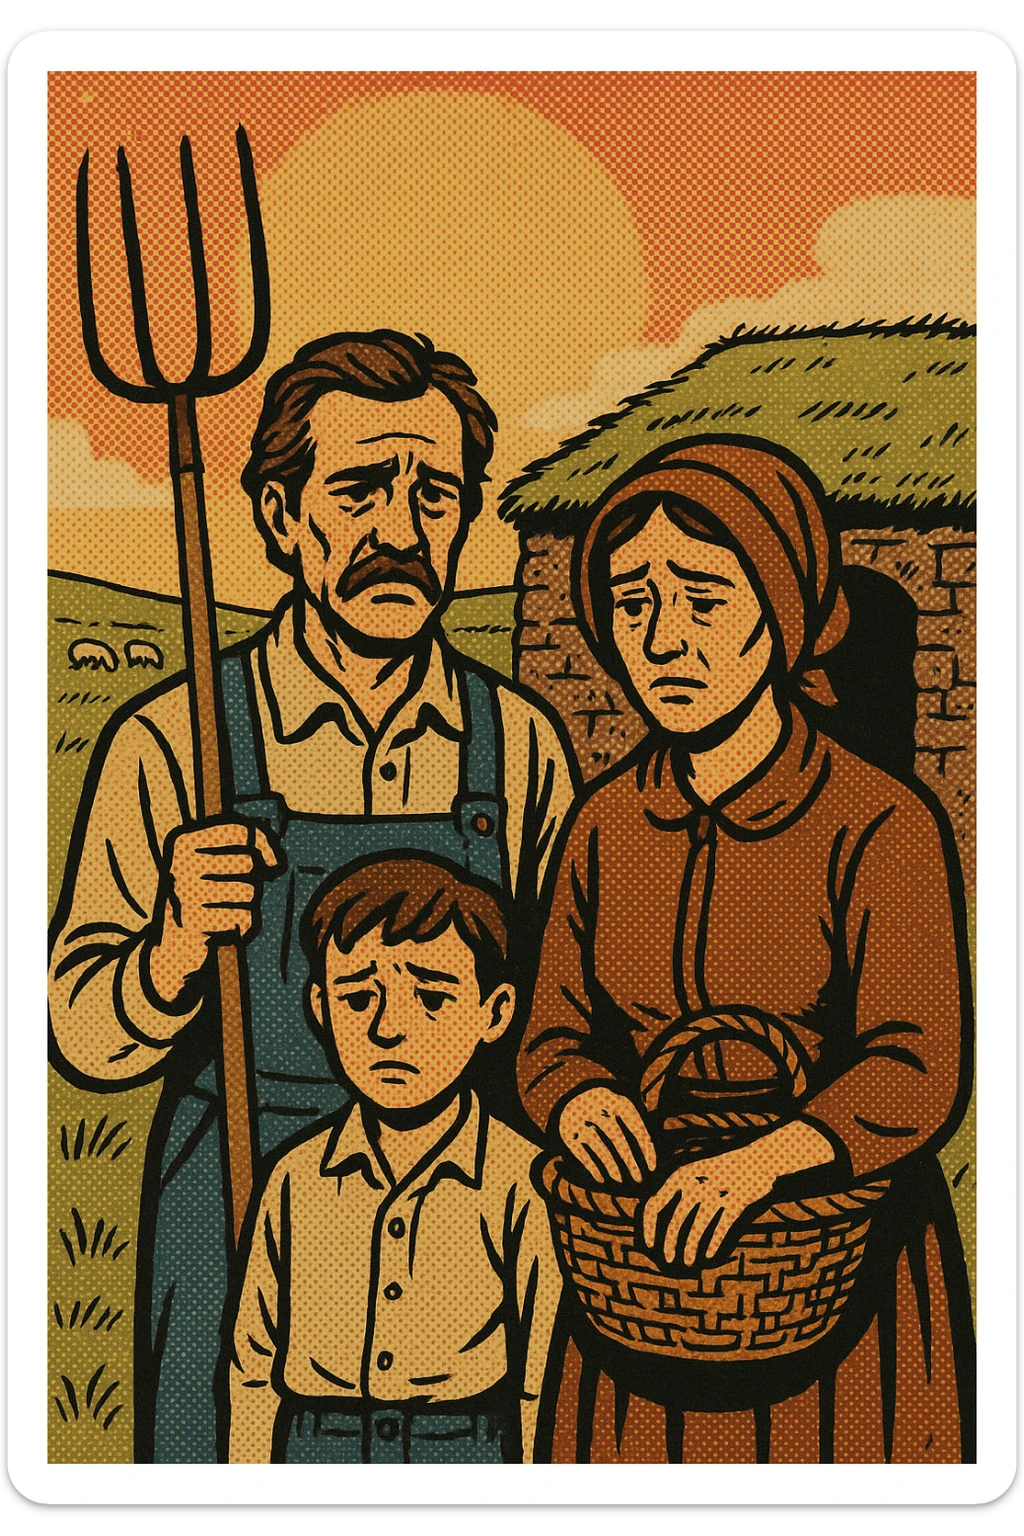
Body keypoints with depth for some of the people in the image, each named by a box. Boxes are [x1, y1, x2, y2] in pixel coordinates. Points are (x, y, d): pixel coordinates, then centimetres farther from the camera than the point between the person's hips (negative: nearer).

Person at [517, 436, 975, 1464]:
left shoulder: (883, 828, -16)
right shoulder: (606, 822, -3)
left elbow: (918, 1075, -22)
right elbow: (554, 1037, 1)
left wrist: (760, 1161, -37)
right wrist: (580, 1098, -21)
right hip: (649, 1262, 4)